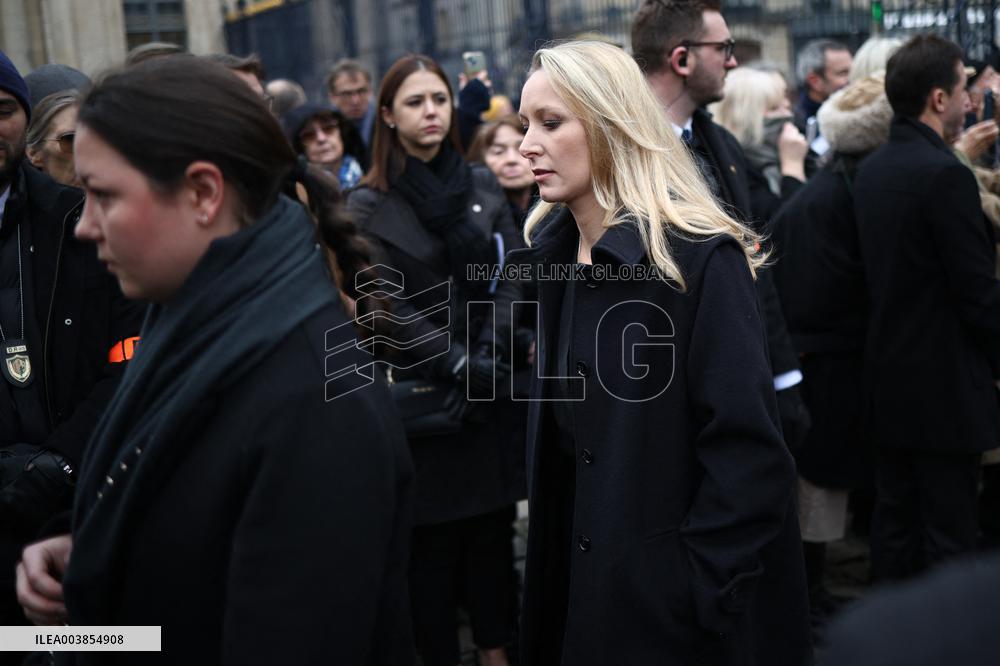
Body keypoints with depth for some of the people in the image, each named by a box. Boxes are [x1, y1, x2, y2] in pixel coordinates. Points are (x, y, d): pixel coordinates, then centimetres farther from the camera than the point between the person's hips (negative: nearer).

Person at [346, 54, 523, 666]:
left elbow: (512, 278, 3)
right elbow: (390, 309, -8)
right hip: (423, 398, -3)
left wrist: (490, 357, -12)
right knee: (432, 545, 2)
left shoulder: (482, 186, 8)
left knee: (494, 534, 9)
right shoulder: (368, 207, -2)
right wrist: (459, 367, -16)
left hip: (493, 395, 3)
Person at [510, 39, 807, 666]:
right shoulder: (552, 255, 4)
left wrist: (701, 590, -20)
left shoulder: (700, 257, -17)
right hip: (577, 580, 7)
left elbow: (749, 448, -20)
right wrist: (550, 570, 7)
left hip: (679, 599, -6)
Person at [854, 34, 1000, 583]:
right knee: (948, 536, 2)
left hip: (888, 378, 8)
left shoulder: (871, 169, 6)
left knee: (894, 516, 16)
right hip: (945, 387, -8)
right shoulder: (945, 175, -19)